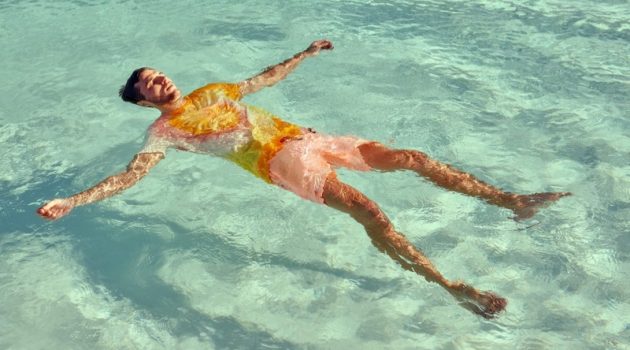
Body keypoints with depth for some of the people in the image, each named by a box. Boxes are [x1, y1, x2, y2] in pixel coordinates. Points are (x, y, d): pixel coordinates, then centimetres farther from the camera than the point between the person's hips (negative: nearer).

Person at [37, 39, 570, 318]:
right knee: (366, 208, -29)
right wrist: (72, 201, -14)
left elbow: (267, 77, 34)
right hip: (278, 159, -7)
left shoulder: (213, 92, 23)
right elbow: (132, 174, -4)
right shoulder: (165, 131, 5)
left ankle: (513, 201, 3)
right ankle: (452, 287, -31)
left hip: (302, 136, 7)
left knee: (409, 156, -3)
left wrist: (307, 52, 40)